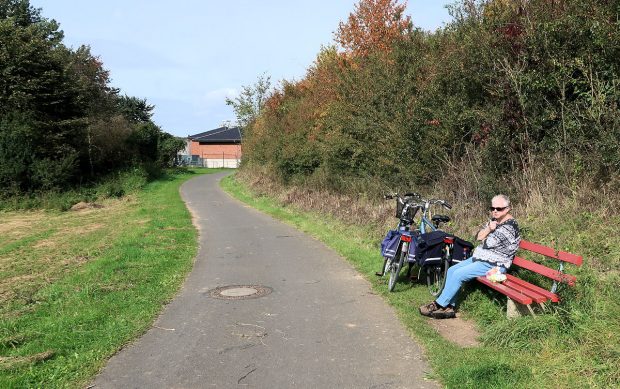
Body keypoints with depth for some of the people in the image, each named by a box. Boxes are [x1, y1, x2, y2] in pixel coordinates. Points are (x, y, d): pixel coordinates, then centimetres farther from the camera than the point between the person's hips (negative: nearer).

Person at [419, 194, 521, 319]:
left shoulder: (509, 226, -18)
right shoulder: (494, 220, 11)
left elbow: (487, 244, -18)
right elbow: (478, 237, 3)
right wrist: (488, 228, -13)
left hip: (492, 265, -10)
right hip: (478, 258, 10)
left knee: (458, 275, -19)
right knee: (451, 270, -1)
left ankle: (439, 305, -9)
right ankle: (450, 307, -2)